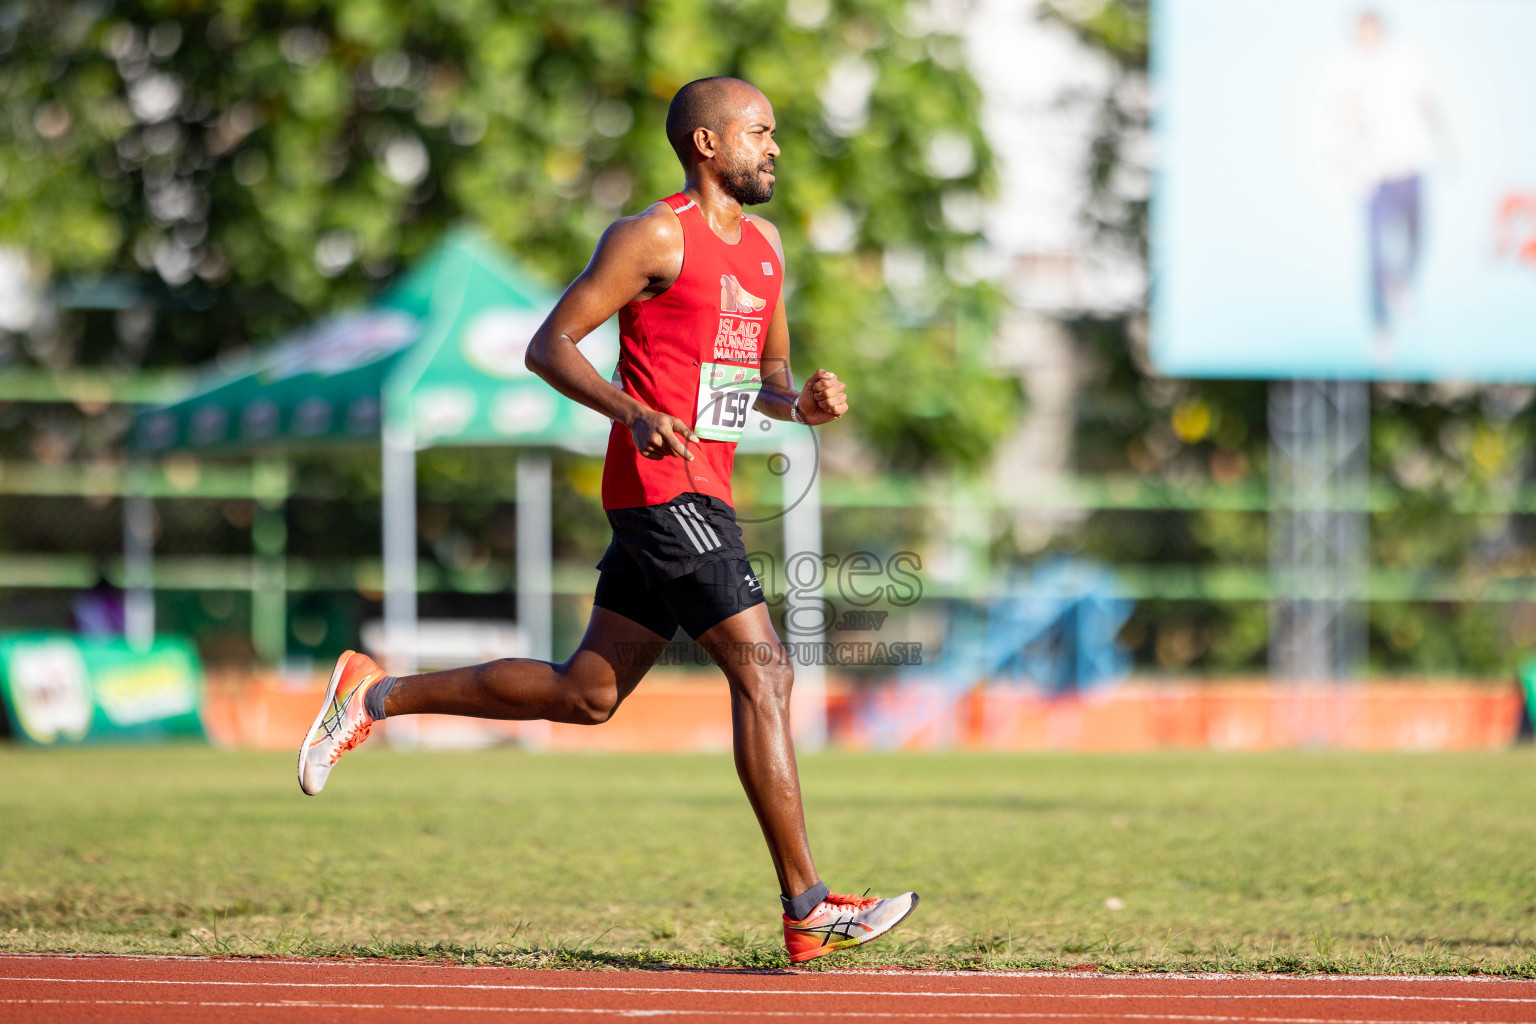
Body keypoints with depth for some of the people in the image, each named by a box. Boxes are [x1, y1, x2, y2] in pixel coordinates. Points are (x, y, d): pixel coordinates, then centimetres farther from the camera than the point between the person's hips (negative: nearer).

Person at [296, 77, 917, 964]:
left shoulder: (764, 244, 18)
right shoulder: (654, 237, -8)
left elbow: (768, 374, 26)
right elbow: (550, 344, -10)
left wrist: (803, 403, 2)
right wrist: (635, 412, -25)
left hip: (699, 496, 9)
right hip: (665, 487, -9)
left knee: (585, 694, 13)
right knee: (764, 674, -13)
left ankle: (376, 693, 23)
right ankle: (808, 911, -12)